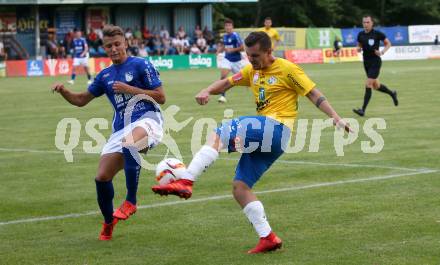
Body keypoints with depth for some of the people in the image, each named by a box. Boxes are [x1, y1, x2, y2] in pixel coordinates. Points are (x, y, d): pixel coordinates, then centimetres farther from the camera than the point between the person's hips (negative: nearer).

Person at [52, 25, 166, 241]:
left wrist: (129, 89, -10)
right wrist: (63, 91, 5)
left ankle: (131, 201, -30)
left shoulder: (141, 65, 2)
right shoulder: (105, 75, 18)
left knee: (129, 143, -41)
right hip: (121, 130, 6)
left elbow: (160, 97, -3)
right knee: (102, 177, -5)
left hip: (146, 119, -6)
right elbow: (81, 100, 25)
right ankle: (108, 222, 20)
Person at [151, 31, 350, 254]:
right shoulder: (252, 71, 18)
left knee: (218, 135, -23)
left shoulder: (287, 69, -3)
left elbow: (314, 94, -3)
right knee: (240, 188, 3)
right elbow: (227, 83, 18)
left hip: (275, 129, -9)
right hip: (261, 136, 9)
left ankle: (185, 182, -31)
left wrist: (335, 117, -14)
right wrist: (207, 91, -3)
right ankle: (267, 238, 2)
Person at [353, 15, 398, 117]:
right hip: (366, 62, 6)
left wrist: (382, 52, -16)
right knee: (376, 86, 16)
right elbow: (359, 46, 19)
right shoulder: (361, 35, 4)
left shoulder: (377, 34, -10)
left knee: (368, 85, -13)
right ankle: (392, 93, 43)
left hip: (375, 62, -6)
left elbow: (388, 43, 1)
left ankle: (363, 110, -13)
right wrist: (358, 49, -5)